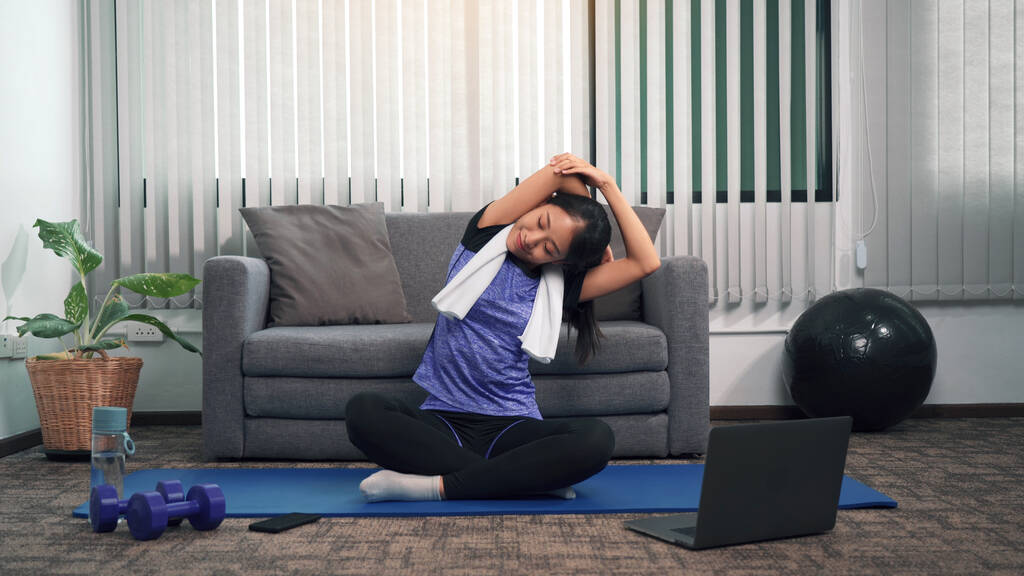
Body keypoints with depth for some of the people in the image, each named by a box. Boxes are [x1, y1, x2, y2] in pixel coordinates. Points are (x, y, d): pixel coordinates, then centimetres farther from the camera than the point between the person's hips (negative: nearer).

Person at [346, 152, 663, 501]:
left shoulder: (558, 287, 5)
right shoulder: (484, 235, 3)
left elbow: (647, 262, -5)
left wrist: (608, 186, -3)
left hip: (512, 426, 0)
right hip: (444, 421, 1)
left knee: (597, 440, -31)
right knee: (362, 410, -30)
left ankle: (437, 485, -26)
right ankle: (528, 478, -28)